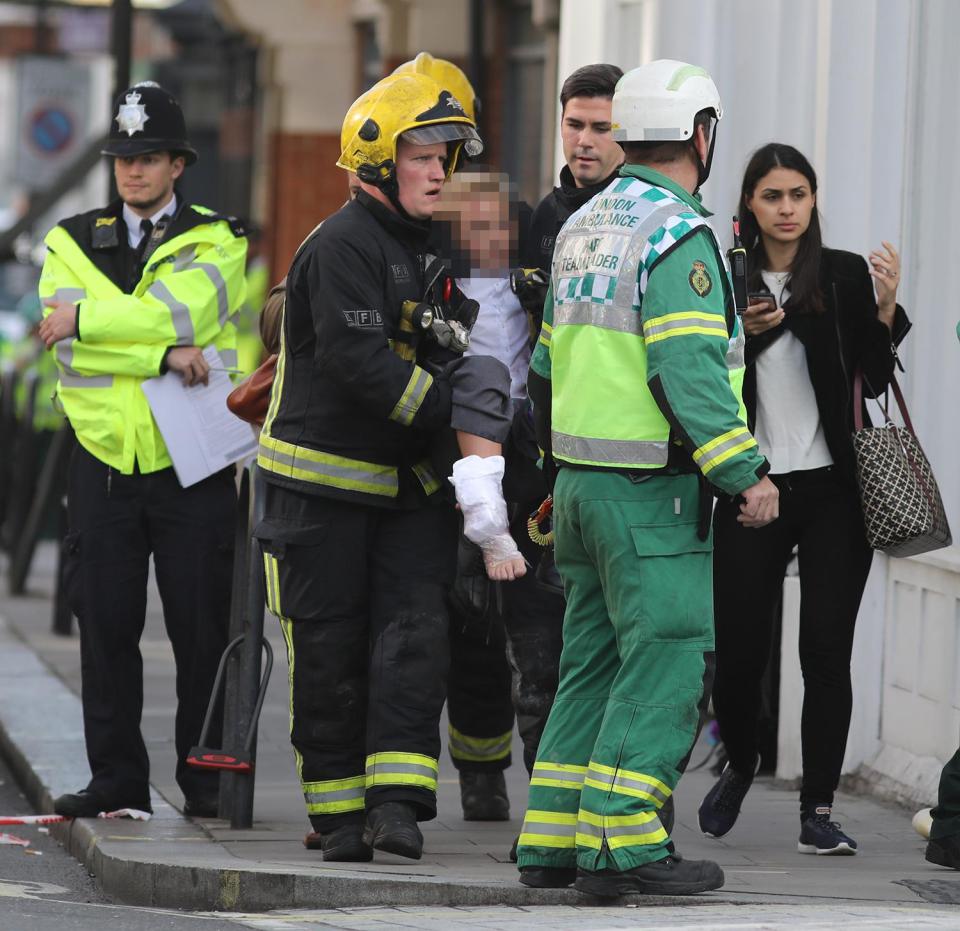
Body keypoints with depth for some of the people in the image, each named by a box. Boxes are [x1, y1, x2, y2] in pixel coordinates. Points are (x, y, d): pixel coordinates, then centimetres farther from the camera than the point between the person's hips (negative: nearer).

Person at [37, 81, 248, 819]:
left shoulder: (216, 241, 4)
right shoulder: (72, 242, 10)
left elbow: (179, 311, -15)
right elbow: (66, 337, -7)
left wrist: (87, 318, -10)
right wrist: (164, 354, -16)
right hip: (105, 458, 2)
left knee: (202, 626, 0)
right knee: (106, 626, 2)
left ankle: (207, 778, 8)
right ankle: (116, 776, 10)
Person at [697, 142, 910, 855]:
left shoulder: (846, 276, 2)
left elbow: (874, 378, -1)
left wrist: (885, 309, -15)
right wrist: (740, 335, -8)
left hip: (833, 488, -2)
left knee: (826, 649, -6)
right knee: (738, 648, 2)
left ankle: (818, 810, -1)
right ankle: (740, 766, 31)